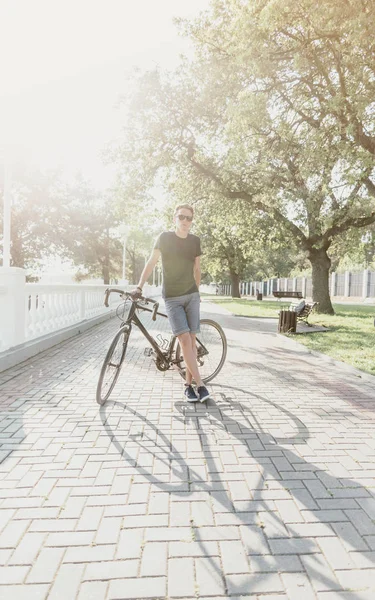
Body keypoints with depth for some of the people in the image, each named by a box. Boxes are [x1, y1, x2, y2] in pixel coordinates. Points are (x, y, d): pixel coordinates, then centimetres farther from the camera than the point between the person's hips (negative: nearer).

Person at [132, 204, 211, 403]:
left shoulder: (195, 240, 6)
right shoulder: (164, 237, -3)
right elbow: (151, 262, -5)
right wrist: (139, 286, -14)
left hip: (191, 295, 3)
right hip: (172, 297, -3)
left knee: (191, 339, 1)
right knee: (184, 339, -13)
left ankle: (189, 383, 13)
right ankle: (200, 384, -6)